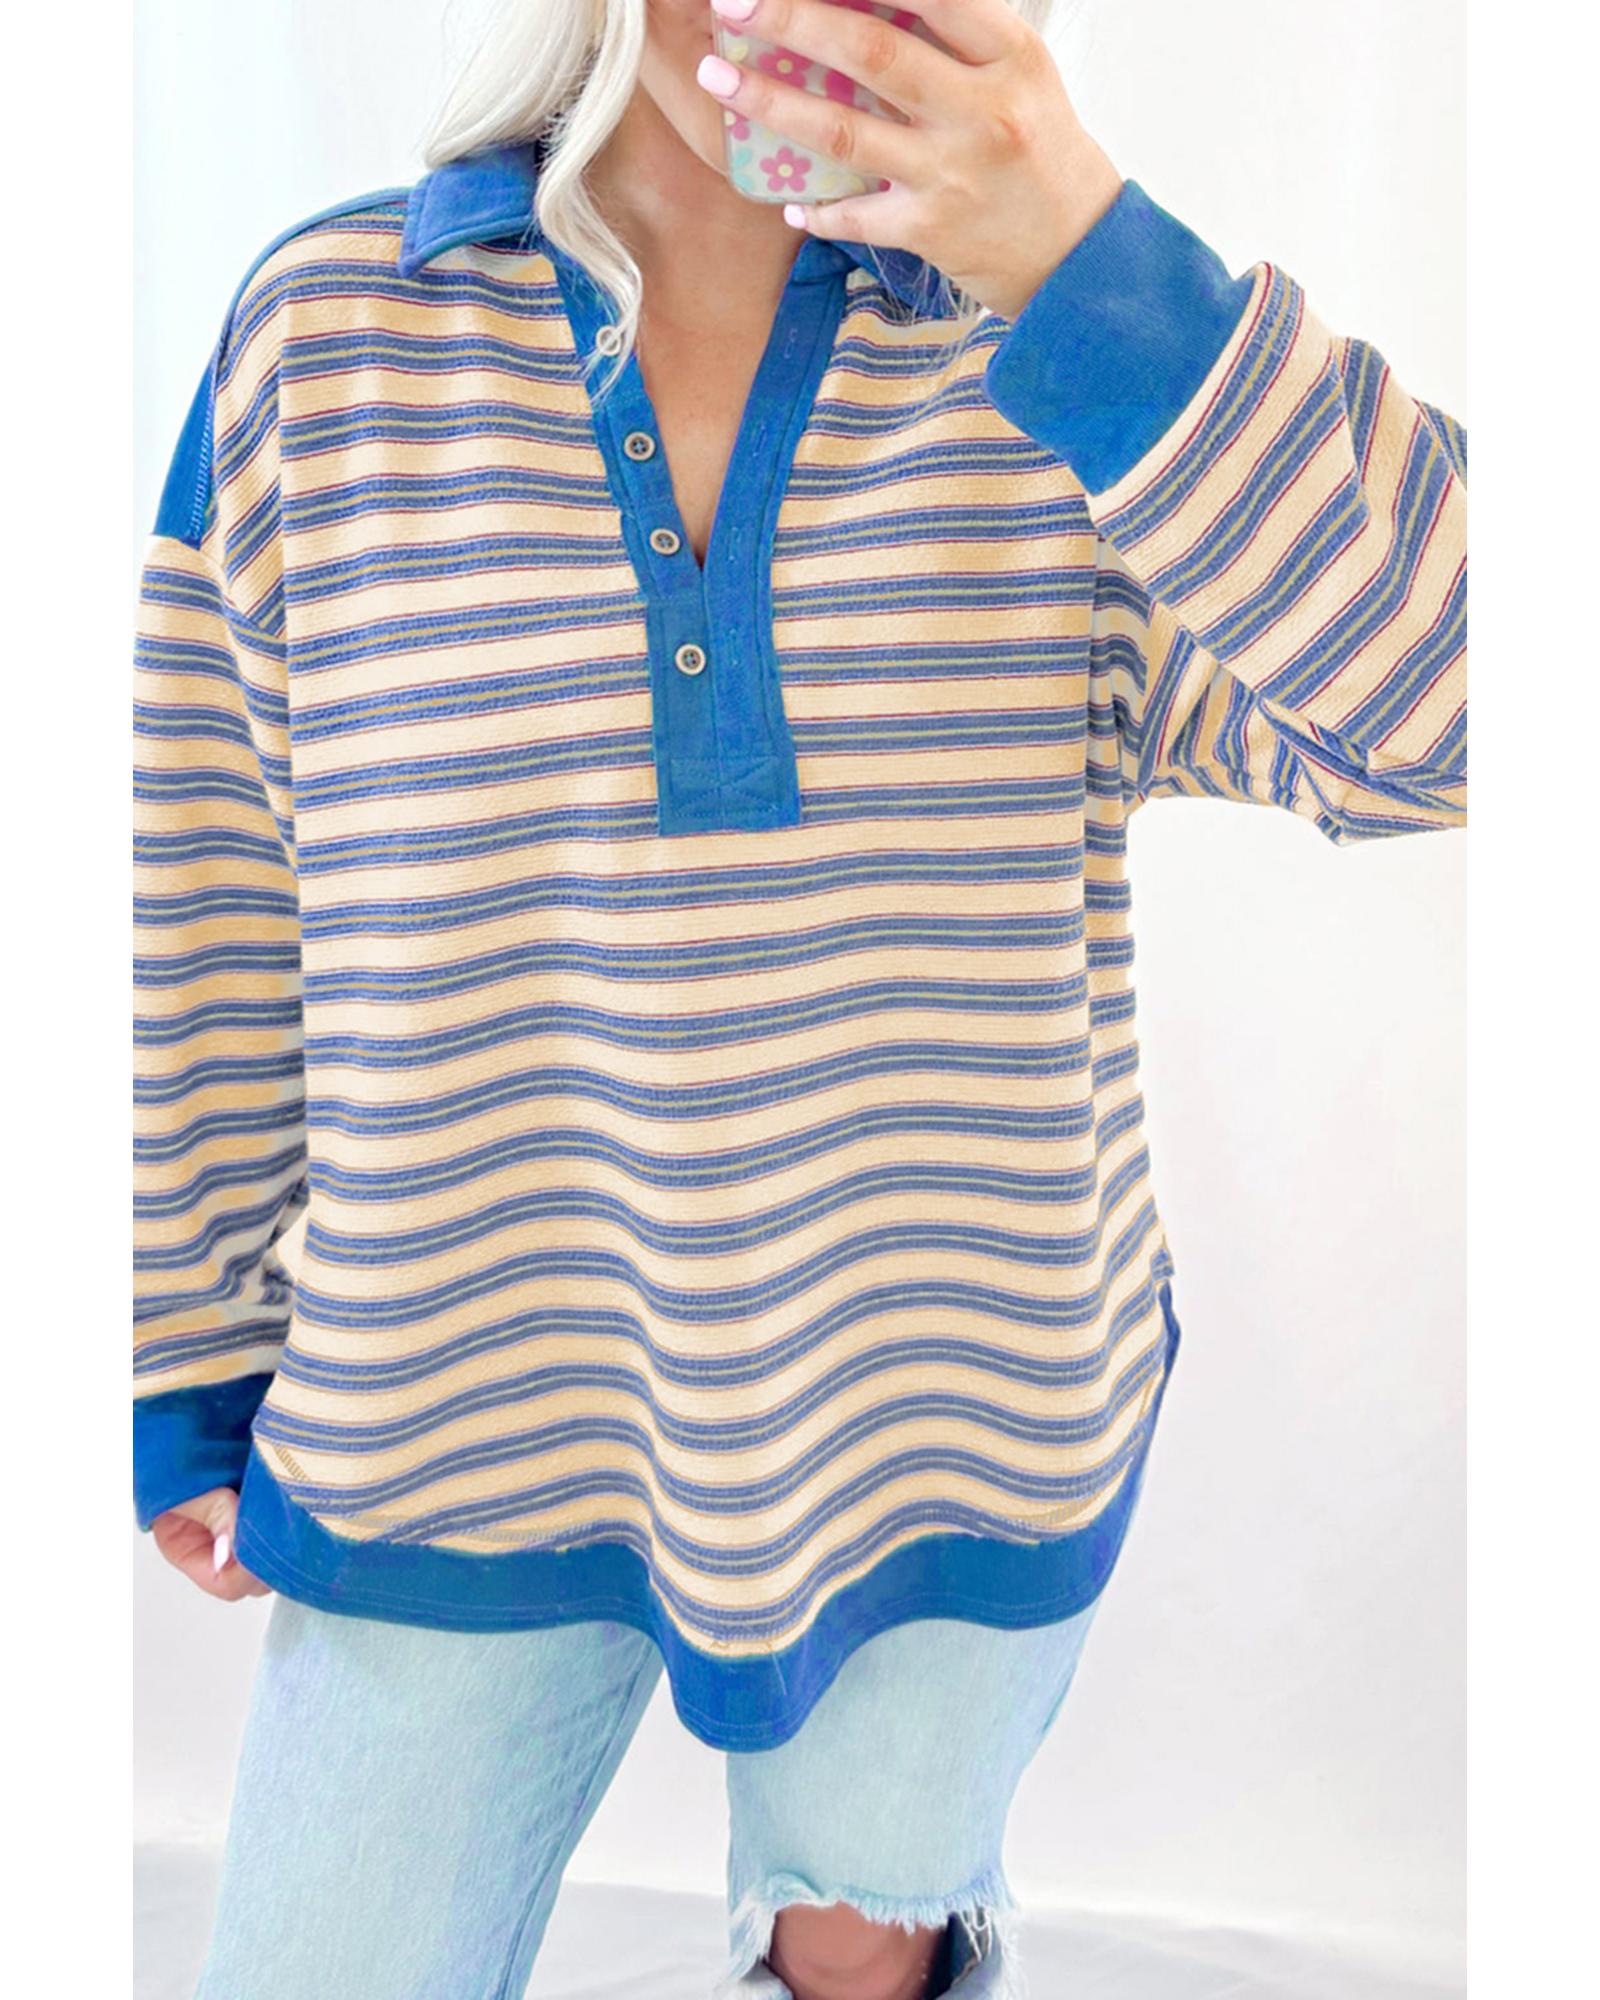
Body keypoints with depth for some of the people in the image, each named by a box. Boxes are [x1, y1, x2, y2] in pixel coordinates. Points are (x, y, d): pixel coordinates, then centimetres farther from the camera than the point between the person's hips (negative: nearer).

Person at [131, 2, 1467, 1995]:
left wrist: (1093, 266, -30)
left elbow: (1426, 705, -20)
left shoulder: (1048, 351, -7)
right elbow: (207, 876, 0)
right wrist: (183, 1353, 7)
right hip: (465, 1425, 0)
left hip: (958, 1404, 1)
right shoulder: (329, 325, -6)